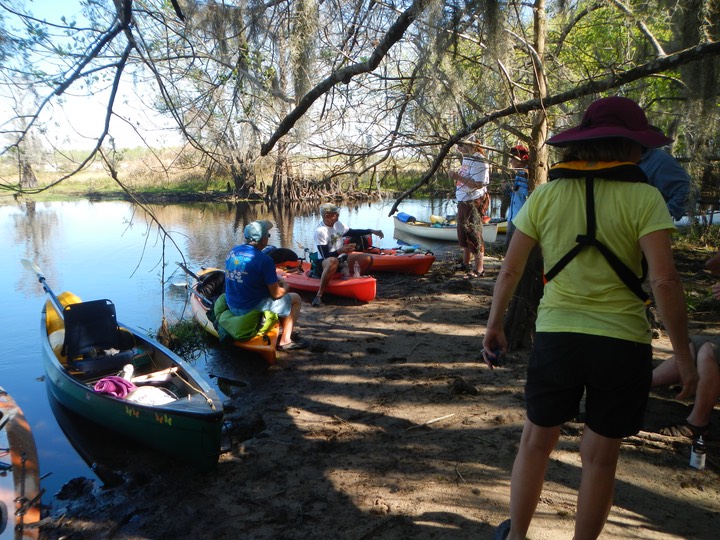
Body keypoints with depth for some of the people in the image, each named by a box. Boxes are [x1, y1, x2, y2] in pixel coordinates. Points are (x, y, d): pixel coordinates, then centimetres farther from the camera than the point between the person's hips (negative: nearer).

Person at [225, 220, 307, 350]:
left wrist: (275, 281, 16)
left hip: (232, 307, 8)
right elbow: (276, 294, -16)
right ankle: (285, 341, 11)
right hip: (253, 309, -8)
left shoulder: (232, 251, 1)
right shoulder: (264, 260, -22)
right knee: (296, 299, 10)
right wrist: (286, 288, 7)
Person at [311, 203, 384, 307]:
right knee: (333, 261, -45)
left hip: (341, 259, 7)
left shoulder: (337, 224, 3)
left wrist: (371, 231, 15)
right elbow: (325, 256, -22)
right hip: (325, 263, -7)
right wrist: (340, 251, -37)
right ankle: (319, 295, -36)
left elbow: (353, 232, 21)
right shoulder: (320, 231, -19)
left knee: (367, 259, -10)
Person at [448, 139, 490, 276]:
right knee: (463, 234, 18)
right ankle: (466, 264, 32)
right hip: (463, 202, 10)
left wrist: (458, 177, -25)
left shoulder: (479, 161, -18)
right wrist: (456, 176, 7)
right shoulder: (467, 158, 13)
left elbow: (478, 184, -27)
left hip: (474, 203, -10)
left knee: (474, 236, -5)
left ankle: (478, 269, 2)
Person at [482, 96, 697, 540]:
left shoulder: (545, 195, -1)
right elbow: (665, 281, -14)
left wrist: (494, 327, 12)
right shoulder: (643, 197, -8)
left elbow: (510, 270, 0)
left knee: (536, 441, 18)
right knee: (600, 456, 14)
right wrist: (683, 355, -5)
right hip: (622, 342, -2)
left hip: (555, 336, 2)